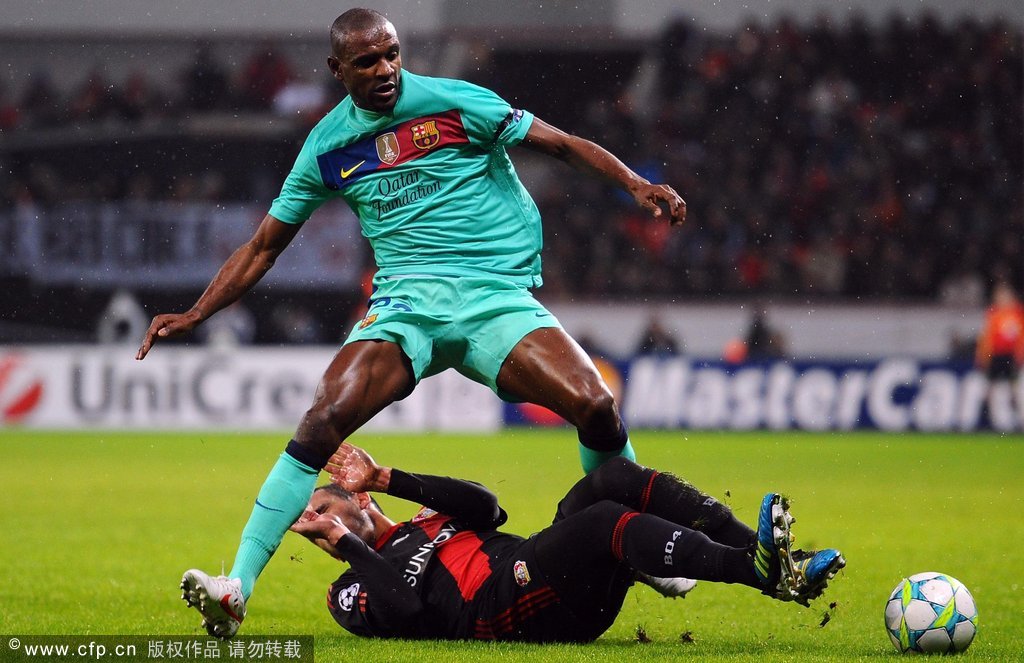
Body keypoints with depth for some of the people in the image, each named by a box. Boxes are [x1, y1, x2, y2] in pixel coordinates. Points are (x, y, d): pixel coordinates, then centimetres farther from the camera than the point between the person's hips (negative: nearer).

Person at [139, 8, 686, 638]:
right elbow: (263, 247, 17)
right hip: (405, 301, 1)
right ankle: (238, 584, -19)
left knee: (595, 406, -21)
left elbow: (562, 144, 4)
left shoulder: (453, 103, -1)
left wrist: (637, 184, -10)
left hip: (496, 294, -1)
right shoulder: (327, 147, 8)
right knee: (324, 419, -23)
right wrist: (195, 315, 10)